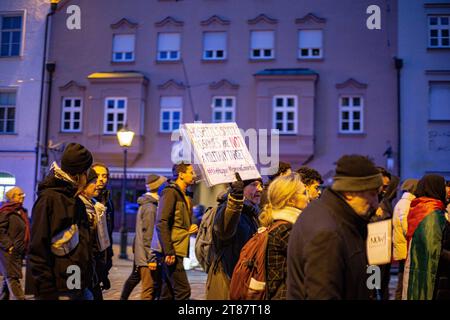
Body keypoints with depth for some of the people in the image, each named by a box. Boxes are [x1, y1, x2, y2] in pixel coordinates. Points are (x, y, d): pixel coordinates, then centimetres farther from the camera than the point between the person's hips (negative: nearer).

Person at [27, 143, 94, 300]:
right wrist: (47, 293, -18)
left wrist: (87, 282, 16)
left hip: (81, 288, 8)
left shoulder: (77, 201, 15)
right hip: (60, 291, -8)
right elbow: (38, 250, -16)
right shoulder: (49, 199, -11)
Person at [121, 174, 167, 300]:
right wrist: (151, 258, -20)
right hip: (148, 256, -10)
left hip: (140, 253, 10)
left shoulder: (145, 205, 13)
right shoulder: (150, 208, -17)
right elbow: (148, 236, -20)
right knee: (150, 290, -7)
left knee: (135, 277, 25)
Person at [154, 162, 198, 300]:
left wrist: (190, 229, 8)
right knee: (183, 291, -11)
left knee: (168, 293, 11)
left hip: (177, 251, 9)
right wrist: (168, 251, -22)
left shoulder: (185, 197, 19)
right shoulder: (170, 192, -9)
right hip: (171, 252, -9)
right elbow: (162, 223, -18)